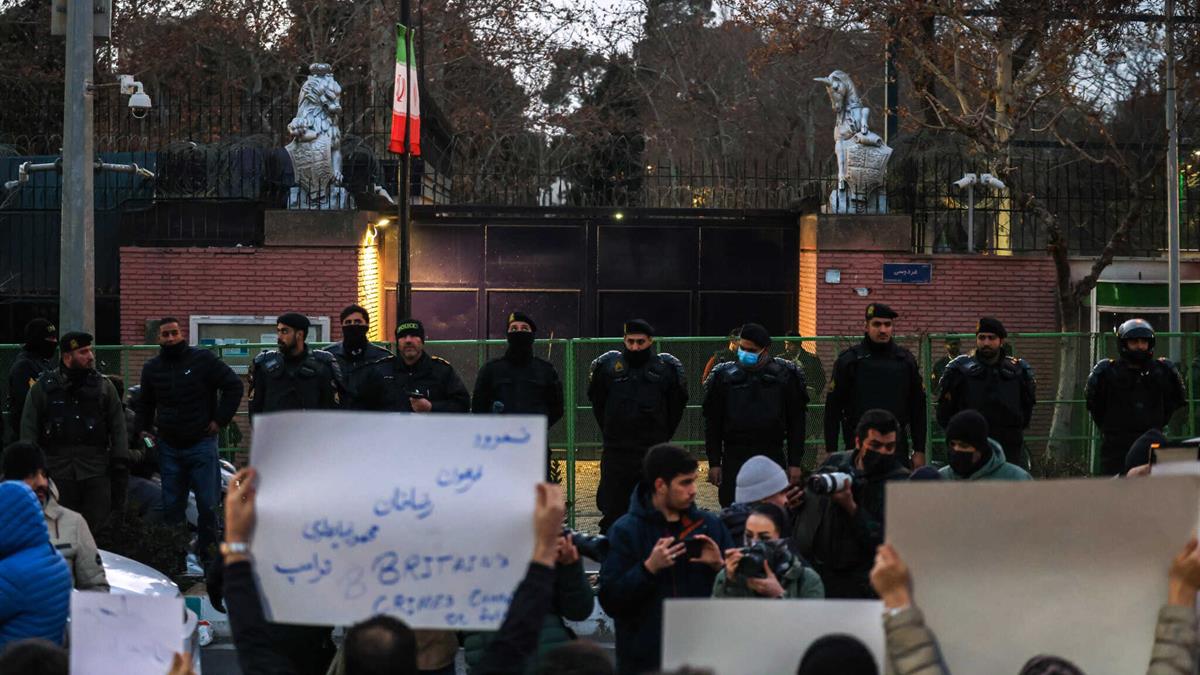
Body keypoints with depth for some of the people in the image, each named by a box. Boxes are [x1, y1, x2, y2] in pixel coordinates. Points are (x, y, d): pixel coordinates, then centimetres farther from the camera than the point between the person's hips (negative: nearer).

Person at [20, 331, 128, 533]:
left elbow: (118, 429, 9)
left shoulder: (104, 387, 9)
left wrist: (120, 465, 1)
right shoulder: (42, 388, 5)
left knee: (96, 530, -2)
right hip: (57, 473, -1)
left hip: (96, 472, 1)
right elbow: (29, 431, 5)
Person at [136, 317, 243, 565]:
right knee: (171, 506, 5)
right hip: (168, 447, 4)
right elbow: (145, 403, 26)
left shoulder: (203, 360, -4)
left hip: (201, 443, -4)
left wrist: (220, 420, -6)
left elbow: (233, 385, -2)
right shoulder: (152, 368, 10)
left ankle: (207, 551, 6)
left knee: (207, 504, -3)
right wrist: (143, 429, 11)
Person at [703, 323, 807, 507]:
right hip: (734, 459, 1)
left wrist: (795, 463, 0)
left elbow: (796, 422, 4)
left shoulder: (785, 376, 2)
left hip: (773, 457, -1)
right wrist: (714, 463, 1)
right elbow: (712, 423, 7)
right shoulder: (724, 376, 4)